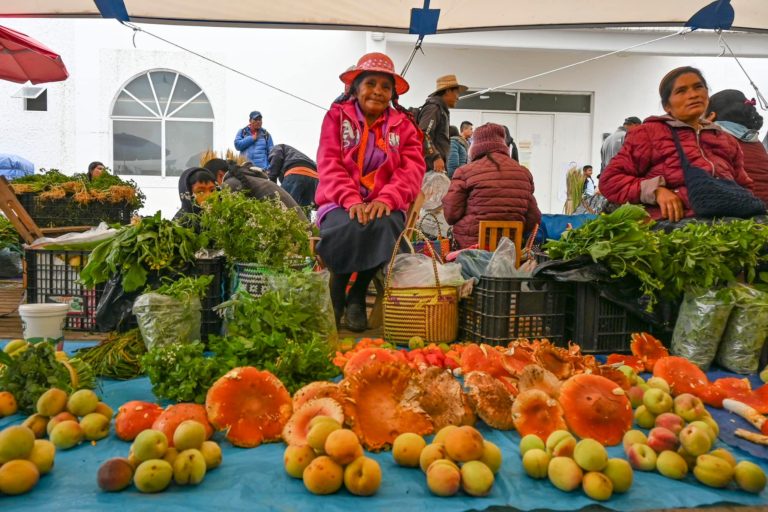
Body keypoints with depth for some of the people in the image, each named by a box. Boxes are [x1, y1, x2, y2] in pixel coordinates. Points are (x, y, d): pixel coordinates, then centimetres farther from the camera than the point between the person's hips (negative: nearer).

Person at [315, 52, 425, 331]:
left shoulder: (403, 124, 12)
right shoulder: (337, 115, 6)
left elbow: (413, 167, -1)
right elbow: (329, 163, -5)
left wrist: (386, 199, -21)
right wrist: (351, 201, -23)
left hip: (384, 204, 2)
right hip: (341, 202, -1)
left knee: (385, 226, -34)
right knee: (349, 228, -35)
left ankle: (358, 295, -10)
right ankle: (335, 294, -8)